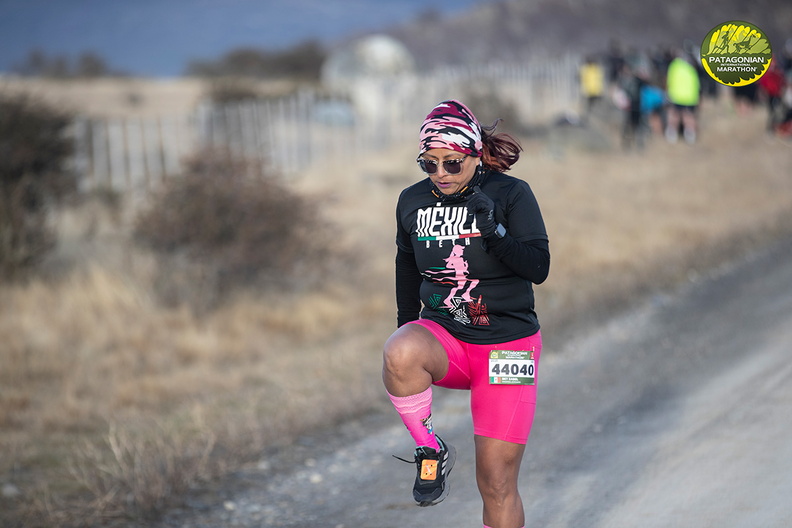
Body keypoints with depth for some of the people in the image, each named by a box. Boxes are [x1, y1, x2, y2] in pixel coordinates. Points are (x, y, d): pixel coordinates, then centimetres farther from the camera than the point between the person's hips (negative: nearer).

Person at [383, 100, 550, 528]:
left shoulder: (511, 194, -8)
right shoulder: (412, 201, 2)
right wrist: (408, 331, 21)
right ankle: (430, 450, -12)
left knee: (496, 484, -3)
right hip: (442, 336, 2)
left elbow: (539, 268, -13)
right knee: (399, 355, -36)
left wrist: (494, 231, -27)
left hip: (506, 343, -2)